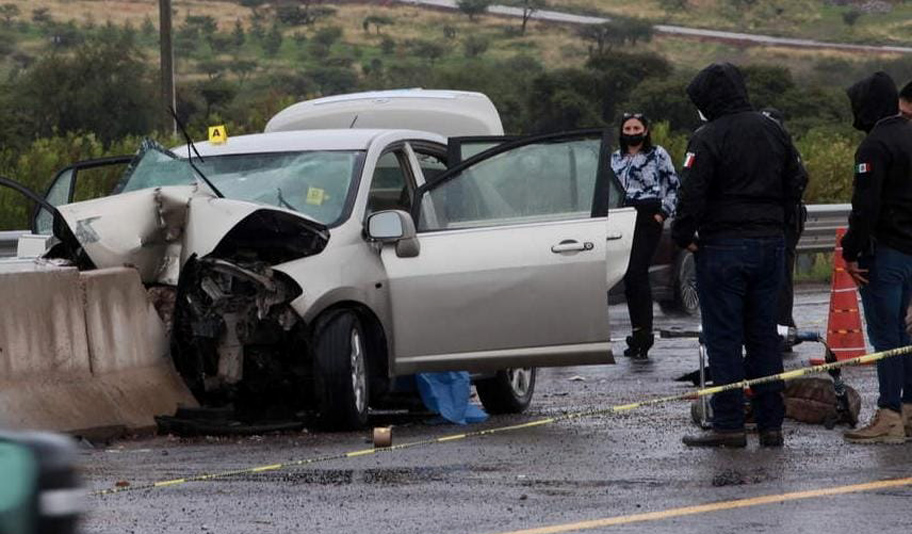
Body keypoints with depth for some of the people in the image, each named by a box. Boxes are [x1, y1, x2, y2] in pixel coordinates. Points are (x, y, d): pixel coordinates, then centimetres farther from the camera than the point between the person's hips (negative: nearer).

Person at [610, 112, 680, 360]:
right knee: (628, 277, 5)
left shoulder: (658, 155, 3)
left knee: (638, 274, -16)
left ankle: (643, 334, -16)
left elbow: (673, 185, 2)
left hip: (647, 219, -6)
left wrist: (663, 213, -5)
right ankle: (638, 333, 11)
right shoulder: (615, 158, 18)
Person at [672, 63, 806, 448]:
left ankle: (729, 425, -3)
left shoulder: (708, 138, -12)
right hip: (770, 244, 6)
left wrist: (683, 236, -5)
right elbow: (795, 185, 15)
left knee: (723, 339, -2)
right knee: (764, 336, 11)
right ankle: (771, 424, 11)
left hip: (723, 248, -6)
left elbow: (691, 195, -18)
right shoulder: (773, 132, 10)